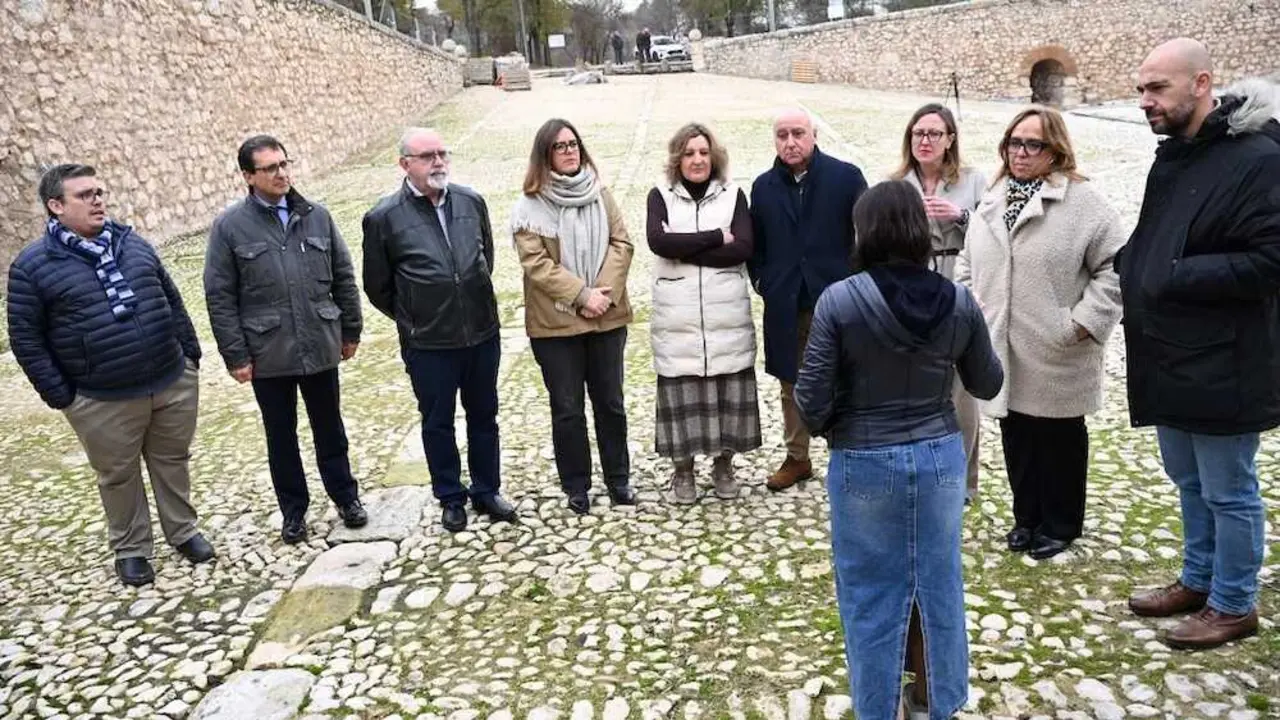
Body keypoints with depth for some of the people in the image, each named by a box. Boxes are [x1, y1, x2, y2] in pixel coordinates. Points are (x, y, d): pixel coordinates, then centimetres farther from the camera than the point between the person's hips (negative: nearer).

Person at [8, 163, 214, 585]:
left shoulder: (133, 244, 7)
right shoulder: (33, 265, -7)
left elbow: (172, 301, 14)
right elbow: (25, 338, -4)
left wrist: (190, 352, 10)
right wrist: (59, 395, -7)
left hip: (174, 382, 4)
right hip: (103, 402, -3)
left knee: (173, 461, 16)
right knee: (119, 476, 12)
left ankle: (183, 531, 34)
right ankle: (130, 549, 31)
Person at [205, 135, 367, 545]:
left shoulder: (316, 216, 2)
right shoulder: (229, 227, -6)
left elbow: (343, 277, 8)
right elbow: (220, 298, -5)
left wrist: (350, 330, 8)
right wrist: (235, 355, -8)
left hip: (320, 348, 2)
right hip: (268, 355, -1)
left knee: (329, 428, 16)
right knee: (281, 436, 13)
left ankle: (345, 496, 33)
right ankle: (294, 509, 29)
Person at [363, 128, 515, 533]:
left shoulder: (471, 202, 0)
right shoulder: (384, 218, -10)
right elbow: (377, 286, 1)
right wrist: (413, 320, 8)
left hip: (482, 333, 3)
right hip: (428, 345, -3)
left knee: (484, 416, 15)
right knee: (437, 423, 12)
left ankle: (486, 491, 33)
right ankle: (451, 498, 30)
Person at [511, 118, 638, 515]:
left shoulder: (599, 193, 4)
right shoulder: (529, 206, -7)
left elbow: (621, 244, -1)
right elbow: (536, 263, -13)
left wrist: (604, 292, -15)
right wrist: (582, 295, -19)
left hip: (607, 317, 3)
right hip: (556, 323, -3)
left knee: (610, 402, 14)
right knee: (568, 409, 8)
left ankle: (618, 478, 30)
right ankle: (576, 486, 24)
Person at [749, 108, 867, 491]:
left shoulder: (846, 176, -4)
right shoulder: (764, 186, 7)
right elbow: (755, 243, 16)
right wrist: (761, 279, 6)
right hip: (785, 306, 4)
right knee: (791, 384, 14)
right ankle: (797, 458, 29)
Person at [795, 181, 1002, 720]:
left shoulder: (839, 301, -16)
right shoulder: (958, 301, -5)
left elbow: (812, 401, -14)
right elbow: (988, 384, 8)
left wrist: (823, 429, 8)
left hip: (863, 464, -3)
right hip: (940, 456, 4)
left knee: (871, 595, 12)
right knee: (939, 583, 19)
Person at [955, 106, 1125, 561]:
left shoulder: (1084, 201, -9)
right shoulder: (992, 203, 11)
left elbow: (1115, 266, -11)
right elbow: (968, 265, 16)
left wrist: (1084, 322, -16)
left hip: (1057, 356, -5)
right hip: (1004, 352, 5)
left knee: (1060, 441, 10)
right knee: (1017, 440, 14)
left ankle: (1060, 526, 26)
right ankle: (1026, 518, 31)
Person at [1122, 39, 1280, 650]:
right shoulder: (1172, 157, 11)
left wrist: (1175, 277, -21)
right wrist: (1134, 267, 1)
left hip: (1221, 368, -9)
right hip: (1171, 359, 9)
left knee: (1229, 493, 8)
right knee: (1190, 483, 22)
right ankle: (1198, 581, 38)